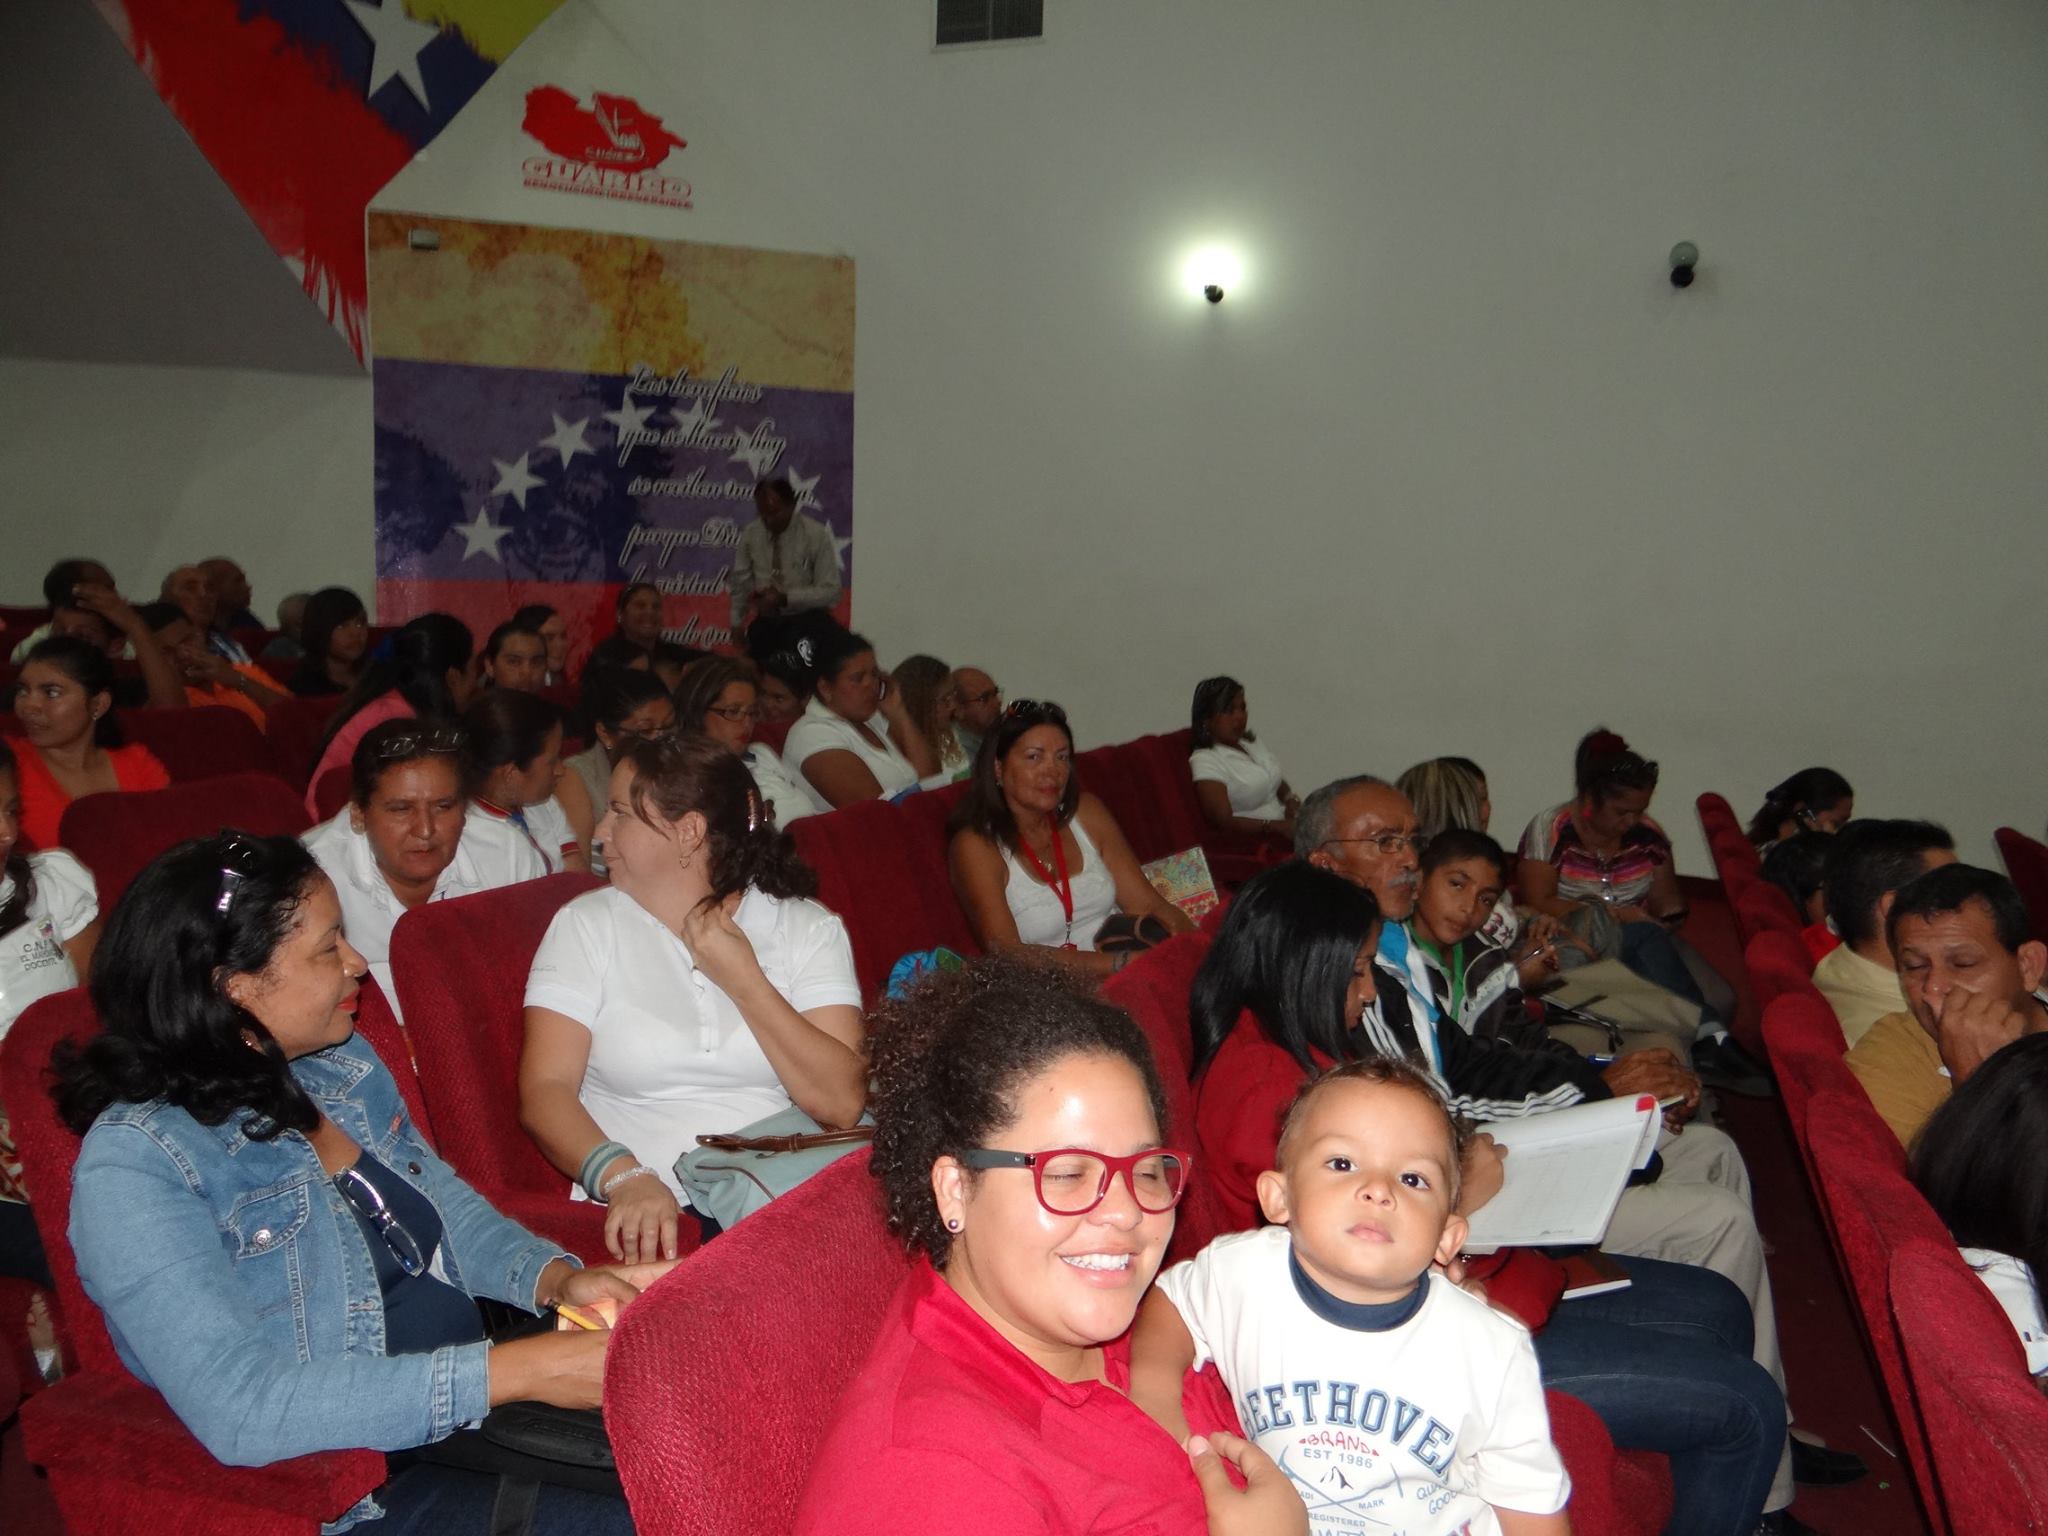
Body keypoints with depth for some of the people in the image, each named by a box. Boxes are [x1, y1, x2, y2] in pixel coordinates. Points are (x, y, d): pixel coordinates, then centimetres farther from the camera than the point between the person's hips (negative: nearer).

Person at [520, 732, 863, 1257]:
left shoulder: (808, 928, 8)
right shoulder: (586, 925, 9)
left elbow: (842, 1103, -4)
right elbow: (544, 1089, -3)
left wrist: (742, 979, -5)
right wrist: (624, 1178, -21)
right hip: (653, 1212, -1)